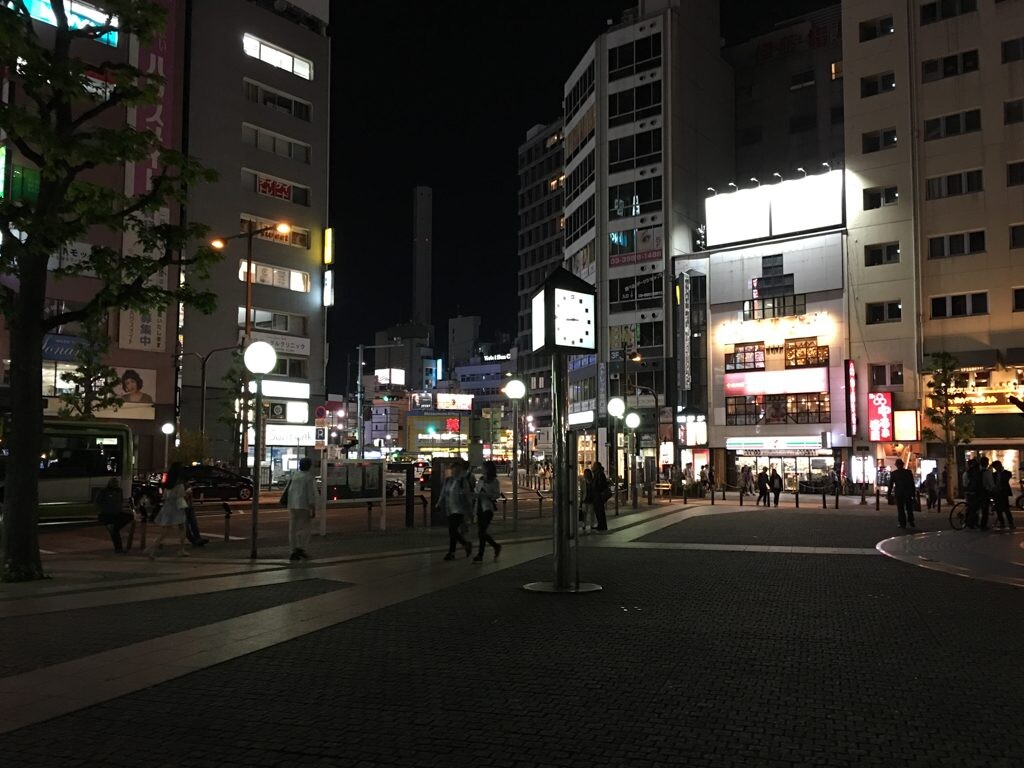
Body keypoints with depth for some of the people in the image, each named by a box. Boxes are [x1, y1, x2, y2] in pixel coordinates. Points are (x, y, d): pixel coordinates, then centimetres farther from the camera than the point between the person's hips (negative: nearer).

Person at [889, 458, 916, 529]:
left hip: (899, 494, -1)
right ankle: (911, 522, 11)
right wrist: (914, 493, 6)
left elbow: (890, 484, -4)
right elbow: (912, 484, 0)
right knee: (909, 508, 13)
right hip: (908, 493, 2)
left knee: (900, 509, 3)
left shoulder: (894, 473, -6)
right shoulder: (909, 472, -2)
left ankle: (902, 523, 1)